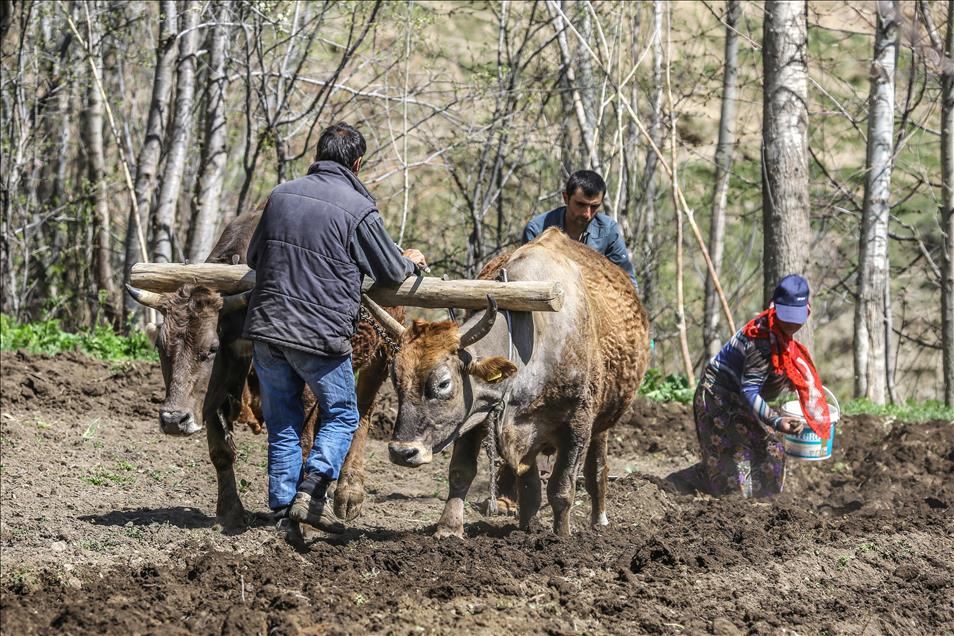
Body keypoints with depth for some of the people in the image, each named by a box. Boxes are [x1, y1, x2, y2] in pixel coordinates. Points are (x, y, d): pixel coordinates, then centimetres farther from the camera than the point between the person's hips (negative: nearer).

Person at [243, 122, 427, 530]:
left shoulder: (281, 195, 7)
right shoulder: (358, 210, -8)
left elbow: (254, 257, 19)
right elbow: (391, 273, 1)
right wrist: (410, 261, 23)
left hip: (265, 328, 4)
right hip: (321, 335, -4)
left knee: (282, 424, 14)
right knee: (341, 416, 13)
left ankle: (283, 509, 13)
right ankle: (310, 492, -5)